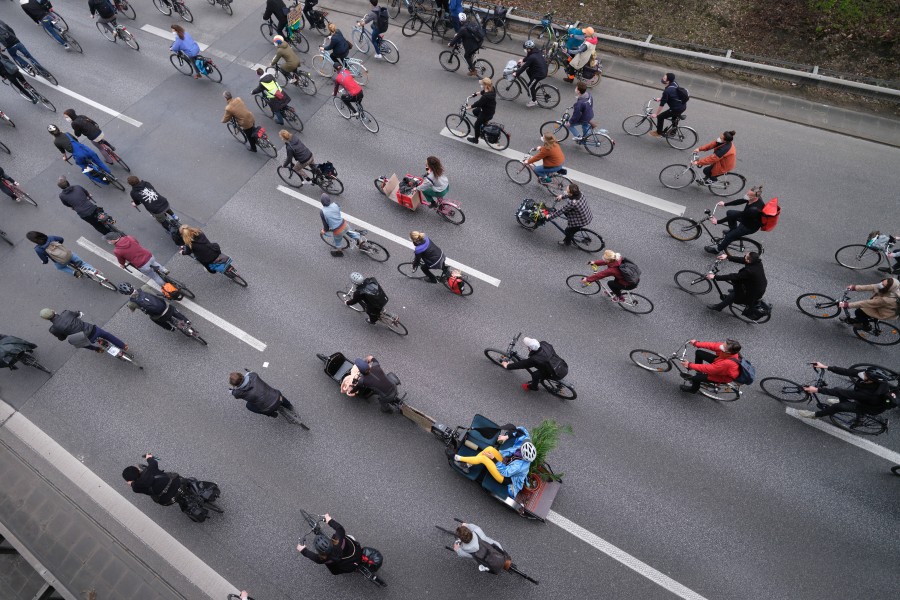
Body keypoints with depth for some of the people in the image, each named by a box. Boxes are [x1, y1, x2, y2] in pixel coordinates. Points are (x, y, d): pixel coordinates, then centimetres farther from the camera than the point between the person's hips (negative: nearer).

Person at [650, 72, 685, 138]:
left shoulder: (667, 91, -26)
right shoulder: (674, 83, 0)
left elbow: (662, 105, -20)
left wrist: (656, 114, -9)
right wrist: (660, 98, 25)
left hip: (677, 109, -9)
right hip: (683, 106, 9)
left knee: (660, 117, 6)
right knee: (674, 117, 34)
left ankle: (659, 133, 22)